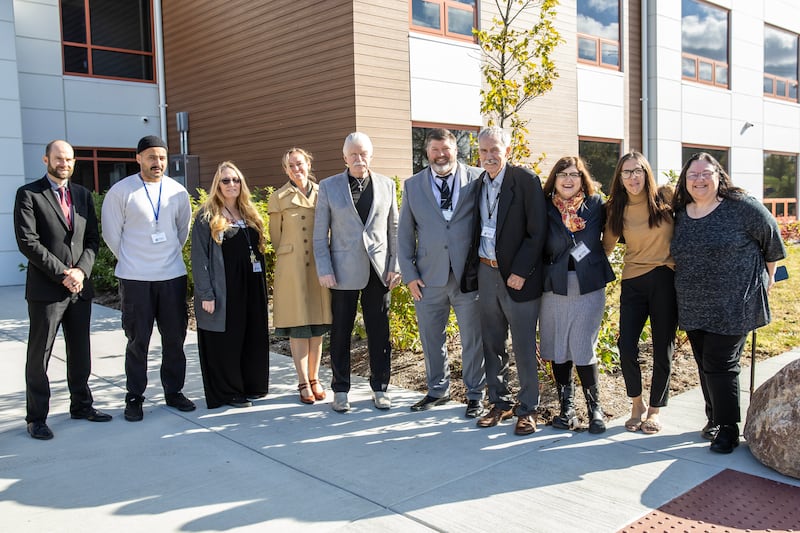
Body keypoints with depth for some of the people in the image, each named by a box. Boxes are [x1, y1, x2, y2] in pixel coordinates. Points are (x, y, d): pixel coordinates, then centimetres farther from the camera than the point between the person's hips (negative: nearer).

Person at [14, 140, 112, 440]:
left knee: (80, 352, 14)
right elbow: (27, 242, -12)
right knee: (39, 355, 5)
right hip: (45, 289, -5)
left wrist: (81, 271, -8)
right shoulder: (28, 194, -4)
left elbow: (92, 238, 8)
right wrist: (62, 274, -16)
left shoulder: (82, 195, 11)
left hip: (80, 288, 5)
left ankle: (81, 406, 27)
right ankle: (36, 417, 15)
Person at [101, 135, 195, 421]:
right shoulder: (121, 191, -5)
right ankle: (134, 398, 16)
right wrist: (130, 260, 8)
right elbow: (112, 234, 2)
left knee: (174, 338, 9)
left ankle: (173, 392, 23)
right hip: (135, 279, -3)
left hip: (173, 276, 3)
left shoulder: (178, 191, 5)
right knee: (137, 341, 3)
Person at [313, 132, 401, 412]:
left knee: (379, 331, 6)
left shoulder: (386, 185, 7)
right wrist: (324, 270, -6)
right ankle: (340, 390, 18)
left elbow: (394, 229, 9)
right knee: (340, 331, 5)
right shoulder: (328, 187, 2)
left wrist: (395, 265, 2)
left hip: (378, 271, 1)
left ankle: (380, 388, 19)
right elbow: (320, 234, 1)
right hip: (344, 271, -1)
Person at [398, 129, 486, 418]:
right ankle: (437, 390, 31)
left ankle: (475, 394, 24)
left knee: (473, 339, 7)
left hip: (468, 274, -2)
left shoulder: (477, 179, -1)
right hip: (428, 276, 2)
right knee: (431, 338, 13)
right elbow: (404, 232, 8)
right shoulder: (412, 185, 6)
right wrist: (409, 274, 2)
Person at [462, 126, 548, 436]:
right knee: (492, 344, 13)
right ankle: (500, 403, 27)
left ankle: (527, 408, 17)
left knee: (524, 347, 2)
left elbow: (537, 232, -12)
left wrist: (520, 272, -16)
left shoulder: (526, 181, -8)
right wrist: (472, 269, 4)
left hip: (516, 277, -6)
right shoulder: (478, 184, 10)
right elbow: (476, 230, 13)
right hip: (485, 273, 6)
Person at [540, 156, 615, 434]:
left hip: (589, 288, -1)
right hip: (554, 288, 2)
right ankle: (566, 407, 21)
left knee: (583, 350, -2)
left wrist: (596, 263, 2)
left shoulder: (596, 205, 2)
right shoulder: (545, 208, 2)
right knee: (558, 350, 7)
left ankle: (594, 407, 15)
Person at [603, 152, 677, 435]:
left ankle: (655, 409, 24)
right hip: (633, 283, 2)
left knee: (663, 348, 6)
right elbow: (606, 246, 11)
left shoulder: (666, 198, -3)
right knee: (626, 347, -6)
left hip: (666, 280, -2)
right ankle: (637, 403, 19)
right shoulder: (617, 210, 4)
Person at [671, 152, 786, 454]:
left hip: (733, 306, -5)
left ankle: (728, 429, 10)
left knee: (720, 364, -5)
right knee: (704, 365, 12)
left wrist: (768, 277, 14)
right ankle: (714, 418, 29)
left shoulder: (741, 207, -8)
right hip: (693, 308, 5)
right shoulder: (680, 214, 6)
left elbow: (772, 241, 4)